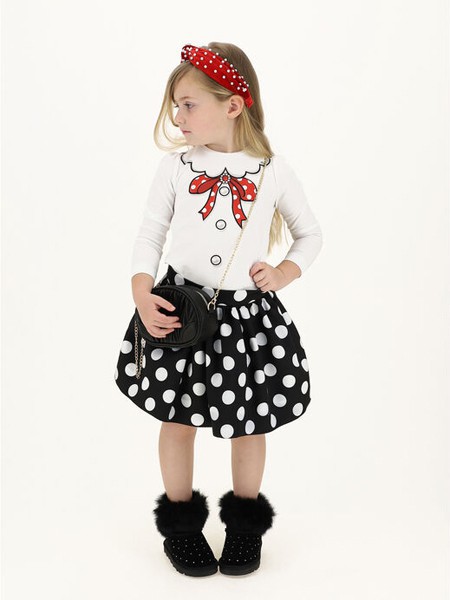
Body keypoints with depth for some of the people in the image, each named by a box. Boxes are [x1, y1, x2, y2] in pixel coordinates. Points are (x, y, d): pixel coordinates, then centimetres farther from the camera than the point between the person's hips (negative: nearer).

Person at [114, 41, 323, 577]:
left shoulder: (273, 171, -3)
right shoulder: (175, 166, -2)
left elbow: (311, 234, 11)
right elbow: (150, 234, 1)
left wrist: (285, 273, -6)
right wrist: (142, 296, -12)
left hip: (250, 315, 0)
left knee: (249, 424, 11)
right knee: (178, 419, 9)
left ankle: (246, 522, 34)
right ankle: (181, 522, 32)